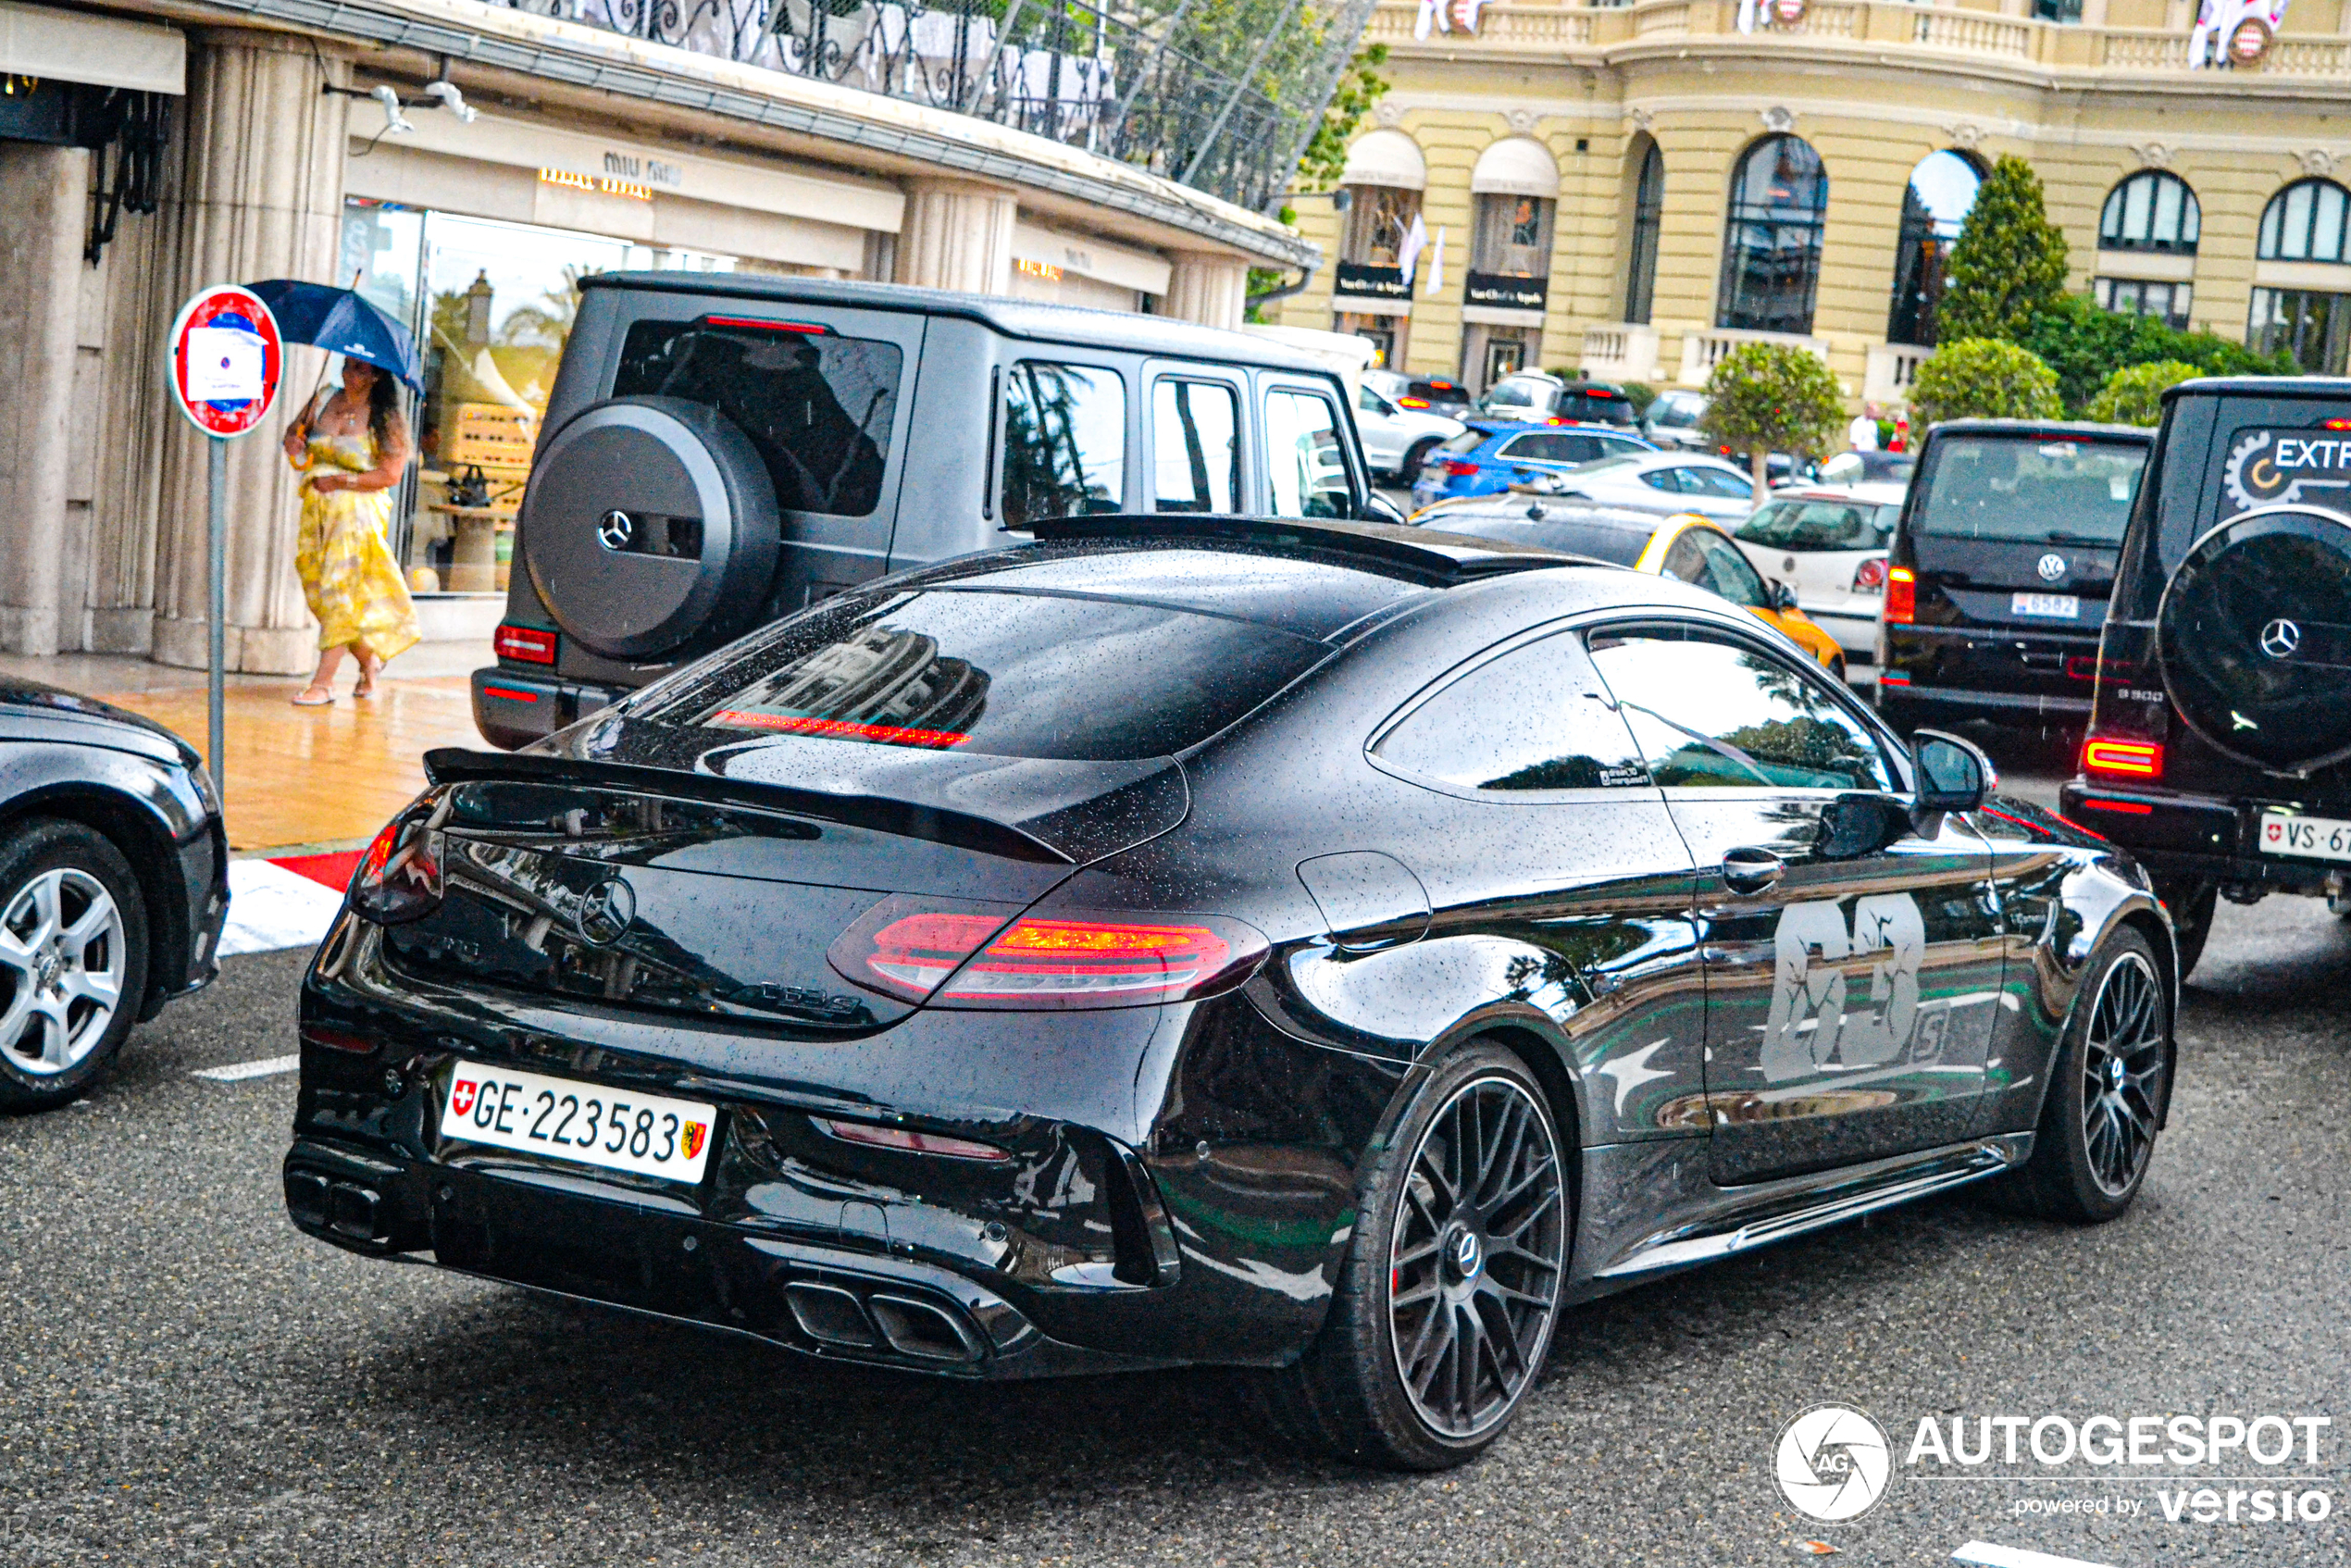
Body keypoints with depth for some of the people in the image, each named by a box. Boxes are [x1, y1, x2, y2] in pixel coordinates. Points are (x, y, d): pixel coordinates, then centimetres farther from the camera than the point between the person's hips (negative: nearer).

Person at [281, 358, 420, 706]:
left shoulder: (385, 419, -5)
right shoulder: (327, 402, 9)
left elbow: (391, 474, -9)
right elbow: (297, 430, 22)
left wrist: (341, 482, -13)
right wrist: (293, 442, -2)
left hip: (358, 511, -6)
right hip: (317, 508, 6)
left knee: (339, 590, -9)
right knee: (318, 590, 7)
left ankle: (323, 683, -7)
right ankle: (368, 658, 28)